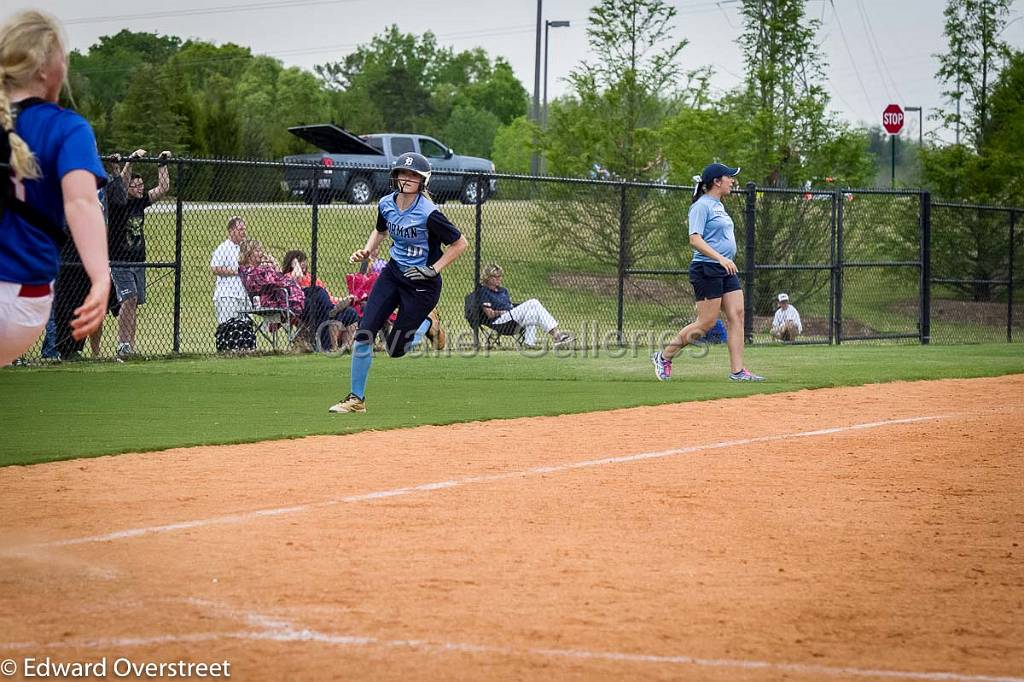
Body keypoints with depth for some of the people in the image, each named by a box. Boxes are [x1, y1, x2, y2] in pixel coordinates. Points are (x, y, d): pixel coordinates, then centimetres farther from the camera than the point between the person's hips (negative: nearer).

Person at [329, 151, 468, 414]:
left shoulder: (428, 213, -21)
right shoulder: (386, 204, -3)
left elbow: (460, 243, -13)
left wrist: (433, 270, -17)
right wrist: (367, 250, 2)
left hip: (422, 284, -5)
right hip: (392, 274, 5)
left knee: (395, 349, -1)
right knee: (364, 334, -8)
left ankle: (427, 325, 30)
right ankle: (356, 399, 2)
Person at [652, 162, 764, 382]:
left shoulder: (718, 206, 17)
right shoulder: (702, 206, -12)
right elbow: (695, 239, -21)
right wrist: (720, 258, -31)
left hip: (726, 271, 9)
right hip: (706, 270, -9)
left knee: (737, 316, -1)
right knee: (706, 323, -7)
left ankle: (738, 371, -3)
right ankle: (664, 357, 7)